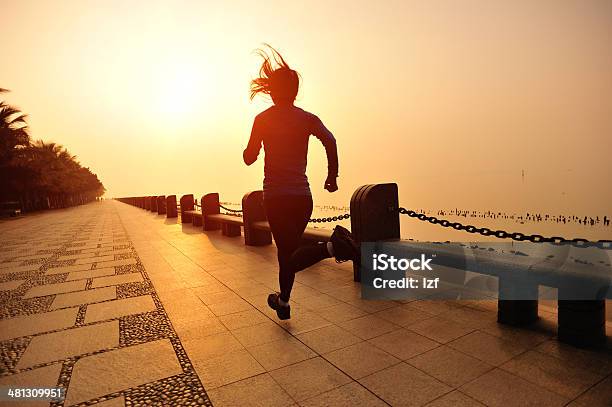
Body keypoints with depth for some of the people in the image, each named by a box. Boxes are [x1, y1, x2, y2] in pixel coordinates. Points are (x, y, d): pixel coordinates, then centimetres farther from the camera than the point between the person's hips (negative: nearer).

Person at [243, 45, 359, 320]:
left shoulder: (263, 119, 1)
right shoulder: (308, 118, 6)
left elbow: (249, 158, 3)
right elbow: (330, 140, -13)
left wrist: (248, 149, 25)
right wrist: (332, 176, -4)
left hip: (276, 196, -4)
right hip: (302, 196, 4)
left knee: (290, 255, -6)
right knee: (287, 249, 19)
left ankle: (332, 246, -34)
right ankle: (283, 302, 31)